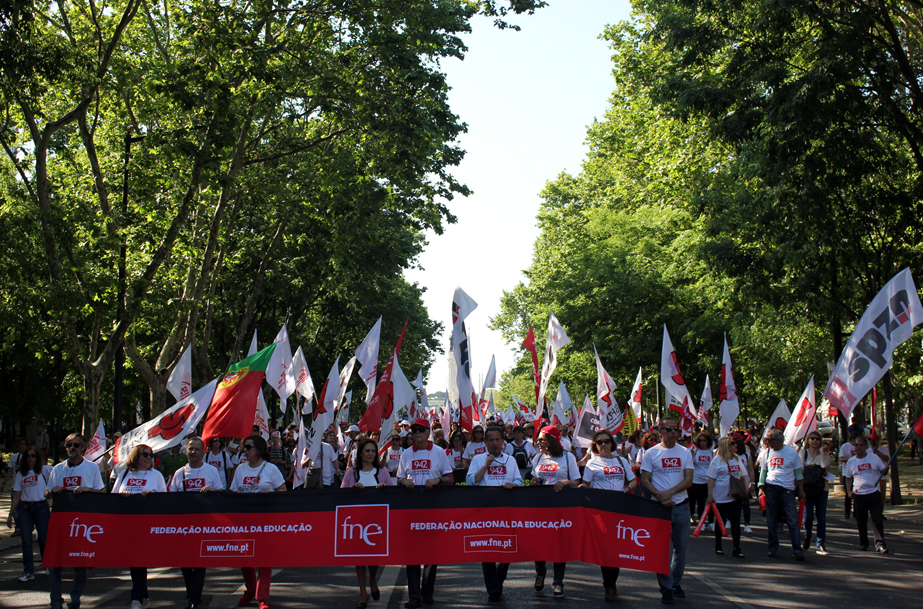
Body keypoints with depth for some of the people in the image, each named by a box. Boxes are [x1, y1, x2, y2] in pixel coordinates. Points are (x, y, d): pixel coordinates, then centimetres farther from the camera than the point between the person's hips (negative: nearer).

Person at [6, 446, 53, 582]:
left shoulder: (44, 470, 2)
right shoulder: (21, 474, 11)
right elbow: (17, 496, 13)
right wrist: (11, 514, 10)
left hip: (41, 507, -3)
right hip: (24, 508, 3)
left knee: (44, 539, 2)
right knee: (26, 540, -4)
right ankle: (28, 572, -1)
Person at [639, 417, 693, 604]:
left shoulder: (685, 453, 7)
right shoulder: (651, 453, 0)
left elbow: (688, 480, -1)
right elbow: (644, 481, -3)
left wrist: (669, 493, -15)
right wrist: (660, 496, -18)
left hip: (681, 505, 3)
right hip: (660, 505, -3)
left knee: (681, 546, 9)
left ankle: (676, 583, 24)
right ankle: (665, 587, 7)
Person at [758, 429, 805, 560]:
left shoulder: (792, 452, -1)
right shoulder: (767, 452, 7)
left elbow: (798, 472, 4)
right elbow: (763, 471, 13)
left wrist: (801, 489, 0)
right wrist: (761, 488, 5)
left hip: (787, 490, -3)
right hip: (771, 489, 3)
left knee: (792, 520, -6)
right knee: (771, 521, 7)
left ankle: (797, 549, -4)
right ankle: (773, 547, 17)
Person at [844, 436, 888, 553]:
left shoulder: (874, 457, 3)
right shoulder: (851, 461, 6)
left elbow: (883, 470, 9)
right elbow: (848, 477, 14)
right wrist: (849, 491, 2)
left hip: (874, 492, -2)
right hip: (858, 494, 2)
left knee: (877, 519, -8)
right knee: (861, 521, 7)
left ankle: (880, 543, -6)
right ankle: (863, 543, 19)